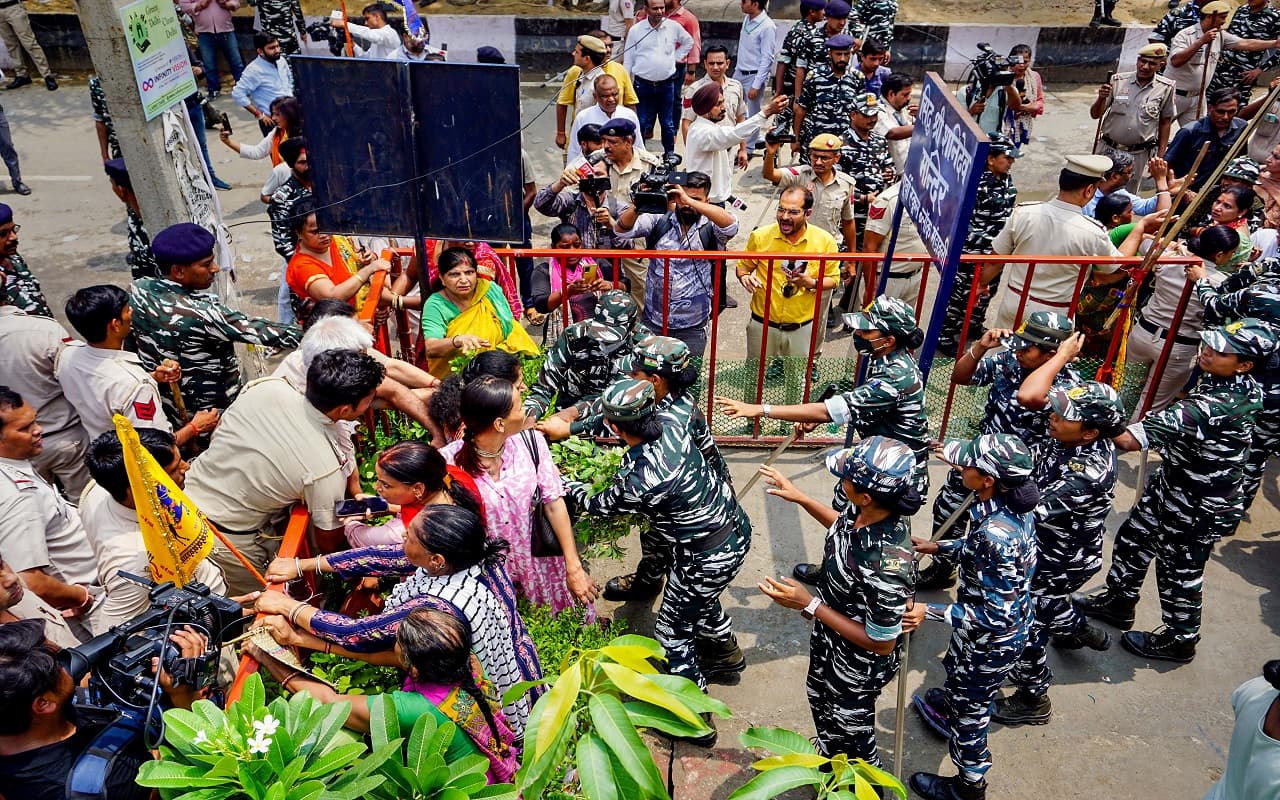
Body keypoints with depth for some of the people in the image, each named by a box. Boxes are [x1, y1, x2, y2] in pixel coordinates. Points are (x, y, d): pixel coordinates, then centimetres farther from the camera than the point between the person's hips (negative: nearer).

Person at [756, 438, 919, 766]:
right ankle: (829, 756, 67)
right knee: (820, 699, 35)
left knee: (849, 729, 24)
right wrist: (799, 497, 6)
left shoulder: (886, 566, -44)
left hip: (858, 667, -8)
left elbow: (882, 643, -29)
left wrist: (809, 605, -30)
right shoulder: (869, 510, -21)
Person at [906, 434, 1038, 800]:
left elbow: (995, 615, -33)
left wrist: (930, 612, -32)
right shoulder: (1015, 506, -14)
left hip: (992, 640, -8)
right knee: (958, 672, 35)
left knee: (970, 707, 18)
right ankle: (948, 712, 67)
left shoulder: (995, 534, -40)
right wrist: (938, 546, 9)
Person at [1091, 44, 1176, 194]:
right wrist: (1101, 98, -25)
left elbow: (1165, 122, 5)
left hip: (1138, 154, 0)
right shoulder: (1117, 80, -6)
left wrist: (1160, 156, 5)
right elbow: (1095, 114, -4)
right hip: (1108, 149, 0)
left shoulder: (1166, 88, -4)